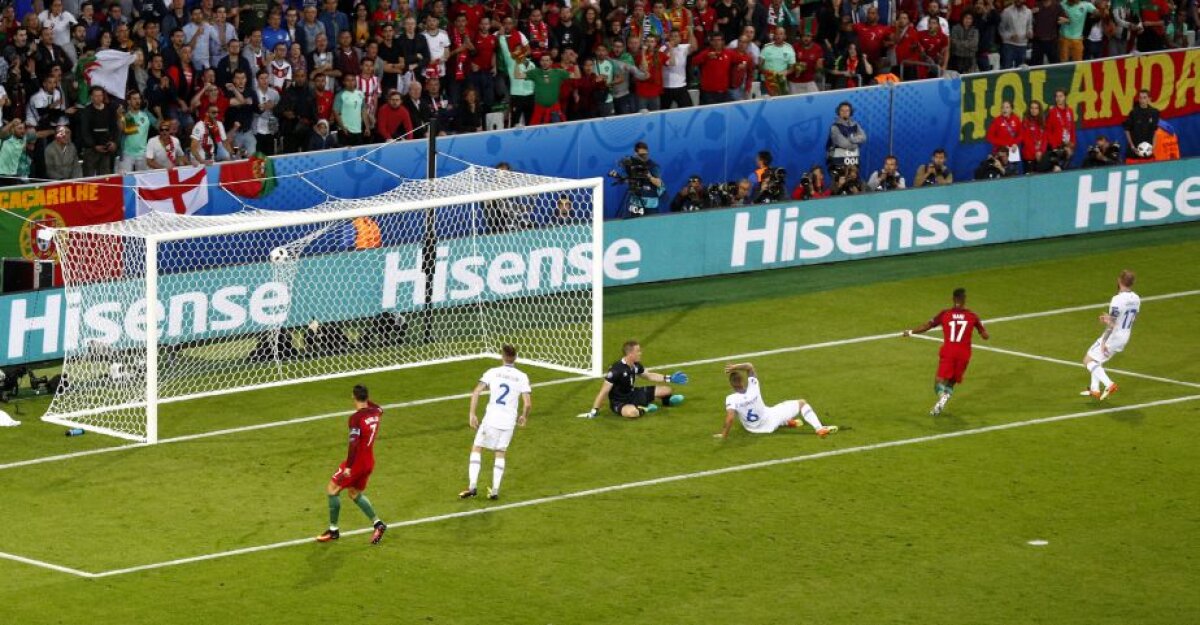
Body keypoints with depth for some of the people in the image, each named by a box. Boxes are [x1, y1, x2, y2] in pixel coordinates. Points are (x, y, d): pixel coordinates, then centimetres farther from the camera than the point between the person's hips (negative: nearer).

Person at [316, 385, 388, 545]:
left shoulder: (356, 418, -21)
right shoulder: (375, 412, 2)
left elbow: (353, 443, -27)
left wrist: (348, 467, -26)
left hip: (357, 461, -8)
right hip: (369, 461, 8)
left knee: (332, 490, 4)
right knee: (354, 493, 22)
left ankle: (333, 530, 8)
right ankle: (377, 523, 11)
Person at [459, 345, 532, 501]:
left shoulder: (492, 372, 1)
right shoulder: (522, 377, 2)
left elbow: (476, 392, -8)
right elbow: (528, 404, -4)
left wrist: (472, 415, -2)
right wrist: (524, 417, 16)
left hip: (491, 419, -1)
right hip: (509, 422, 1)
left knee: (476, 449, 12)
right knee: (500, 454, 18)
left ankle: (472, 487, 0)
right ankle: (495, 490, 11)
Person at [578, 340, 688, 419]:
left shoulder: (636, 366, -5)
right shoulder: (616, 370, -29)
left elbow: (649, 376, 16)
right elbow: (604, 392, -26)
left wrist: (669, 378, 10)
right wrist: (593, 412, -25)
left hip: (632, 394, 8)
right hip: (619, 402, -8)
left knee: (666, 390, 7)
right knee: (632, 412, -44)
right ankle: (644, 409, -9)